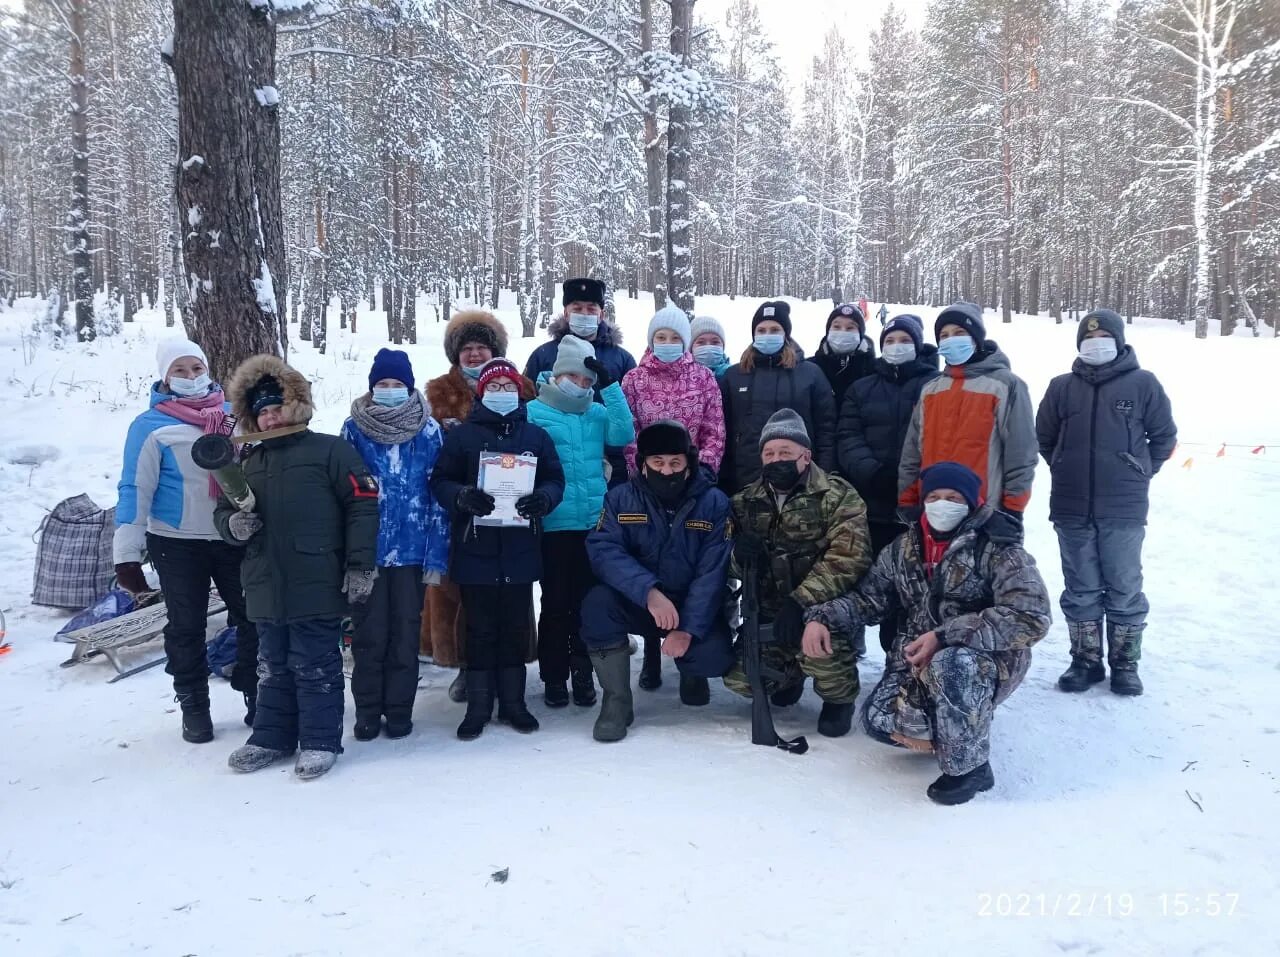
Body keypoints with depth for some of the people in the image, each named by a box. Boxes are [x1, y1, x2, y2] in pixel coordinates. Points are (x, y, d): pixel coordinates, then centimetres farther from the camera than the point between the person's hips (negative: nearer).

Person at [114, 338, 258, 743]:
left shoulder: (233, 415, 5)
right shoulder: (151, 425, -6)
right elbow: (135, 489, -8)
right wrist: (127, 553, -11)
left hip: (234, 537, 3)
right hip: (177, 543, -3)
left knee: (253, 617, 6)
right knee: (186, 627, 6)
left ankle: (258, 696, 20)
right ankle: (194, 707, 20)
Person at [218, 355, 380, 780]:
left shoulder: (330, 450, -3)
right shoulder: (248, 463, 16)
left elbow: (363, 504, -8)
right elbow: (224, 509, 23)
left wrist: (361, 565, -13)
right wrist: (233, 525, -3)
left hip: (317, 586, -6)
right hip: (265, 586, 6)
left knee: (315, 668, 2)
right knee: (273, 668, 17)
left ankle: (320, 741, 14)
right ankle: (272, 737, 29)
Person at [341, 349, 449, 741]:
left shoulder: (428, 430, 0)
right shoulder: (354, 428, 1)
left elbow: (438, 495, 0)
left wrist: (437, 555, -5)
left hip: (412, 550, 0)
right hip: (366, 551, 0)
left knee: (405, 633, 8)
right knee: (369, 634, 7)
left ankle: (399, 710, 20)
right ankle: (367, 711, 20)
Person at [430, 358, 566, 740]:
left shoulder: (536, 436, 9)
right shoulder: (461, 435, 4)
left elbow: (555, 480, 8)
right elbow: (440, 481, 0)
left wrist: (543, 498, -14)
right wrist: (462, 497, -21)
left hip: (520, 549, 2)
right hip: (475, 549, -2)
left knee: (516, 627, 9)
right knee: (480, 628, 5)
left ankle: (513, 701, 21)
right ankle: (478, 705, 15)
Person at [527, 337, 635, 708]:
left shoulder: (597, 412, 10)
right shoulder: (534, 412, 0)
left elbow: (624, 434, -7)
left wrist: (609, 384, -10)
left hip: (594, 523, 3)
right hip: (553, 525, -3)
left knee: (587, 600, 10)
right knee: (555, 601, 4)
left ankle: (582, 673, 23)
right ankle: (554, 676, 17)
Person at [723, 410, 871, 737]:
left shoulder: (837, 496, -10)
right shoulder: (746, 501, 5)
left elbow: (848, 559, -22)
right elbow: (727, 563, 5)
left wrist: (800, 601, -32)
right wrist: (738, 553, -21)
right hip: (770, 611, 5)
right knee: (740, 679, -10)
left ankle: (840, 697, -1)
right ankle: (791, 671, 25)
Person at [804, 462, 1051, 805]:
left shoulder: (997, 548, -16)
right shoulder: (904, 548, 3)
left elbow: (1031, 616, -26)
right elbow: (866, 598, 9)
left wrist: (944, 636, -32)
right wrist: (821, 618, -12)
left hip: (993, 656, -5)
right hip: (923, 657, 6)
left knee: (949, 666, -38)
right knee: (880, 720, -17)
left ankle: (969, 766, -15)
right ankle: (954, 732, 13)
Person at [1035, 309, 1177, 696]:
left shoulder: (1142, 384, -1)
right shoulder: (1062, 387, 5)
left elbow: (1164, 436, 7)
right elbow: (1044, 438, 15)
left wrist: (1138, 474, 9)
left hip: (1124, 509, -2)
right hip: (1071, 509, 2)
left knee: (1125, 589, 6)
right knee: (1081, 590, 11)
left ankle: (1125, 664, 18)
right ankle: (1086, 661, 22)